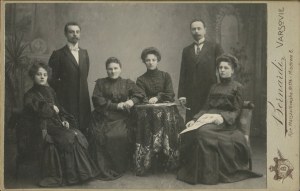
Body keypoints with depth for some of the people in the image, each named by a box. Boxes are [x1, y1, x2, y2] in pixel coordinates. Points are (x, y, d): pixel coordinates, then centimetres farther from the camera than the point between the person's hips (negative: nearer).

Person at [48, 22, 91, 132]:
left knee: (83, 128, 2)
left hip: (83, 100, 4)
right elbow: (52, 79, -1)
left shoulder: (84, 53, 15)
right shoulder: (58, 54, -1)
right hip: (66, 101, -4)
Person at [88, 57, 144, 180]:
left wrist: (132, 101, -14)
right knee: (99, 136, -27)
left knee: (120, 136, -27)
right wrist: (116, 105, -9)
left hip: (120, 119, 0)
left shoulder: (127, 83, 18)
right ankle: (102, 169, -15)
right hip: (103, 118, 0)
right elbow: (97, 100, 0)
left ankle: (118, 169, -10)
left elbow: (139, 95, 8)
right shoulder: (100, 83, 14)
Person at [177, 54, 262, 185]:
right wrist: (194, 119, 1)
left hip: (225, 122, -5)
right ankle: (191, 170, -21)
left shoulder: (237, 87, 8)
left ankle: (208, 174, -28)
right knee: (189, 131, -25)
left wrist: (223, 118, -20)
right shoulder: (214, 87, 25)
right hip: (209, 116, 5)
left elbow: (236, 111, -1)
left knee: (202, 131, -34)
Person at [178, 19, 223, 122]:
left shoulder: (215, 47, 5)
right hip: (191, 95, 3)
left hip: (210, 94, -3)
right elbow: (183, 74, 12)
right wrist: (181, 95, 4)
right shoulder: (186, 50, 15)